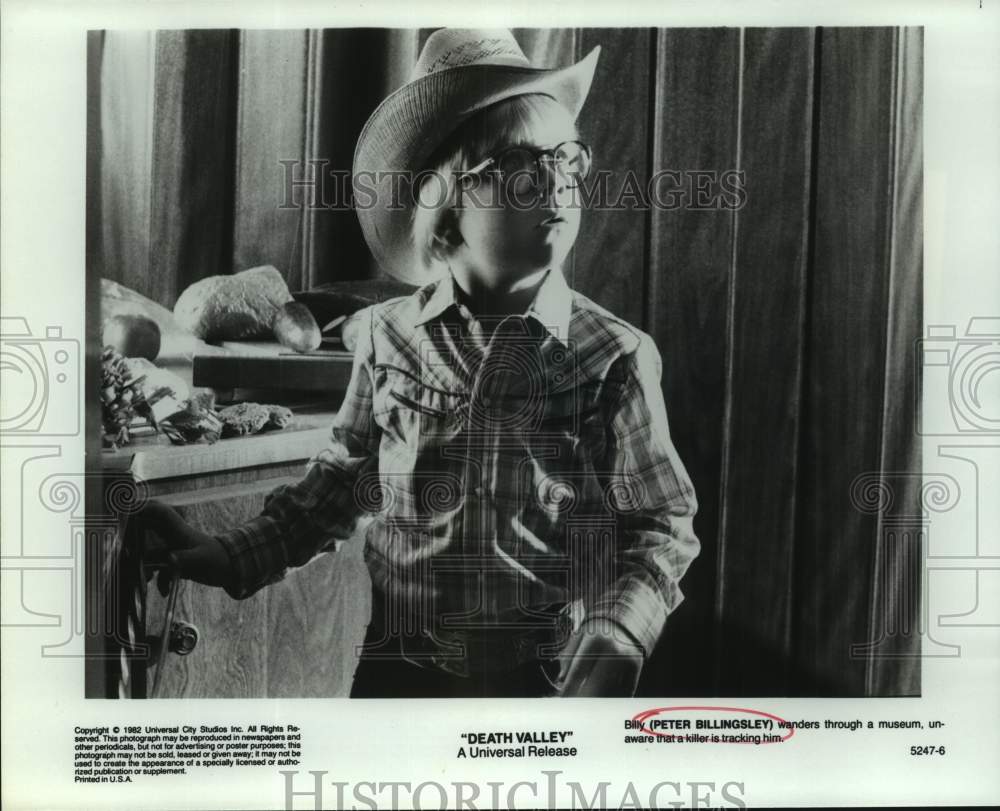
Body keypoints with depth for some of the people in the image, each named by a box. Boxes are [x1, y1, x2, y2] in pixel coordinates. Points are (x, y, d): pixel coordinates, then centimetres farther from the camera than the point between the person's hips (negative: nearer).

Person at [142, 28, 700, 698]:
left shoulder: (617, 356, -11)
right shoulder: (388, 337, -5)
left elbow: (663, 527, -7)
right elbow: (342, 480, 7)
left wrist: (614, 649, -21)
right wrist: (229, 559, 1)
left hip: (550, 681, -1)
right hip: (400, 670, 2)